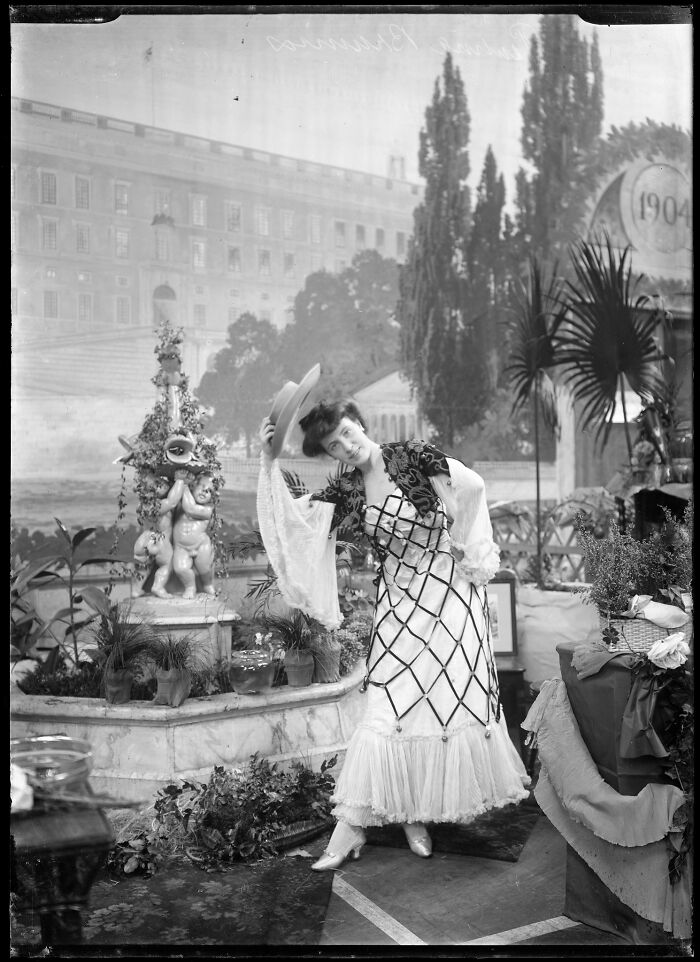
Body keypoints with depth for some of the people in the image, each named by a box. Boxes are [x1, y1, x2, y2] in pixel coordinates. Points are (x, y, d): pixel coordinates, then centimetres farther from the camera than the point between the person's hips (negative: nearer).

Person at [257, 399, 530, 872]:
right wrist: (270, 463, -14)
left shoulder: (414, 456, -8)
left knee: (455, 697, -1)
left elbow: (471, 486, -13)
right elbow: (293, 518, -8)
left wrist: (462, 544, -10)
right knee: (388, 705, -3)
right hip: (400, 600, 2)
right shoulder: (345, 491, 2)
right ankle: (353, 823, 3)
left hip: (449, 587, -2)